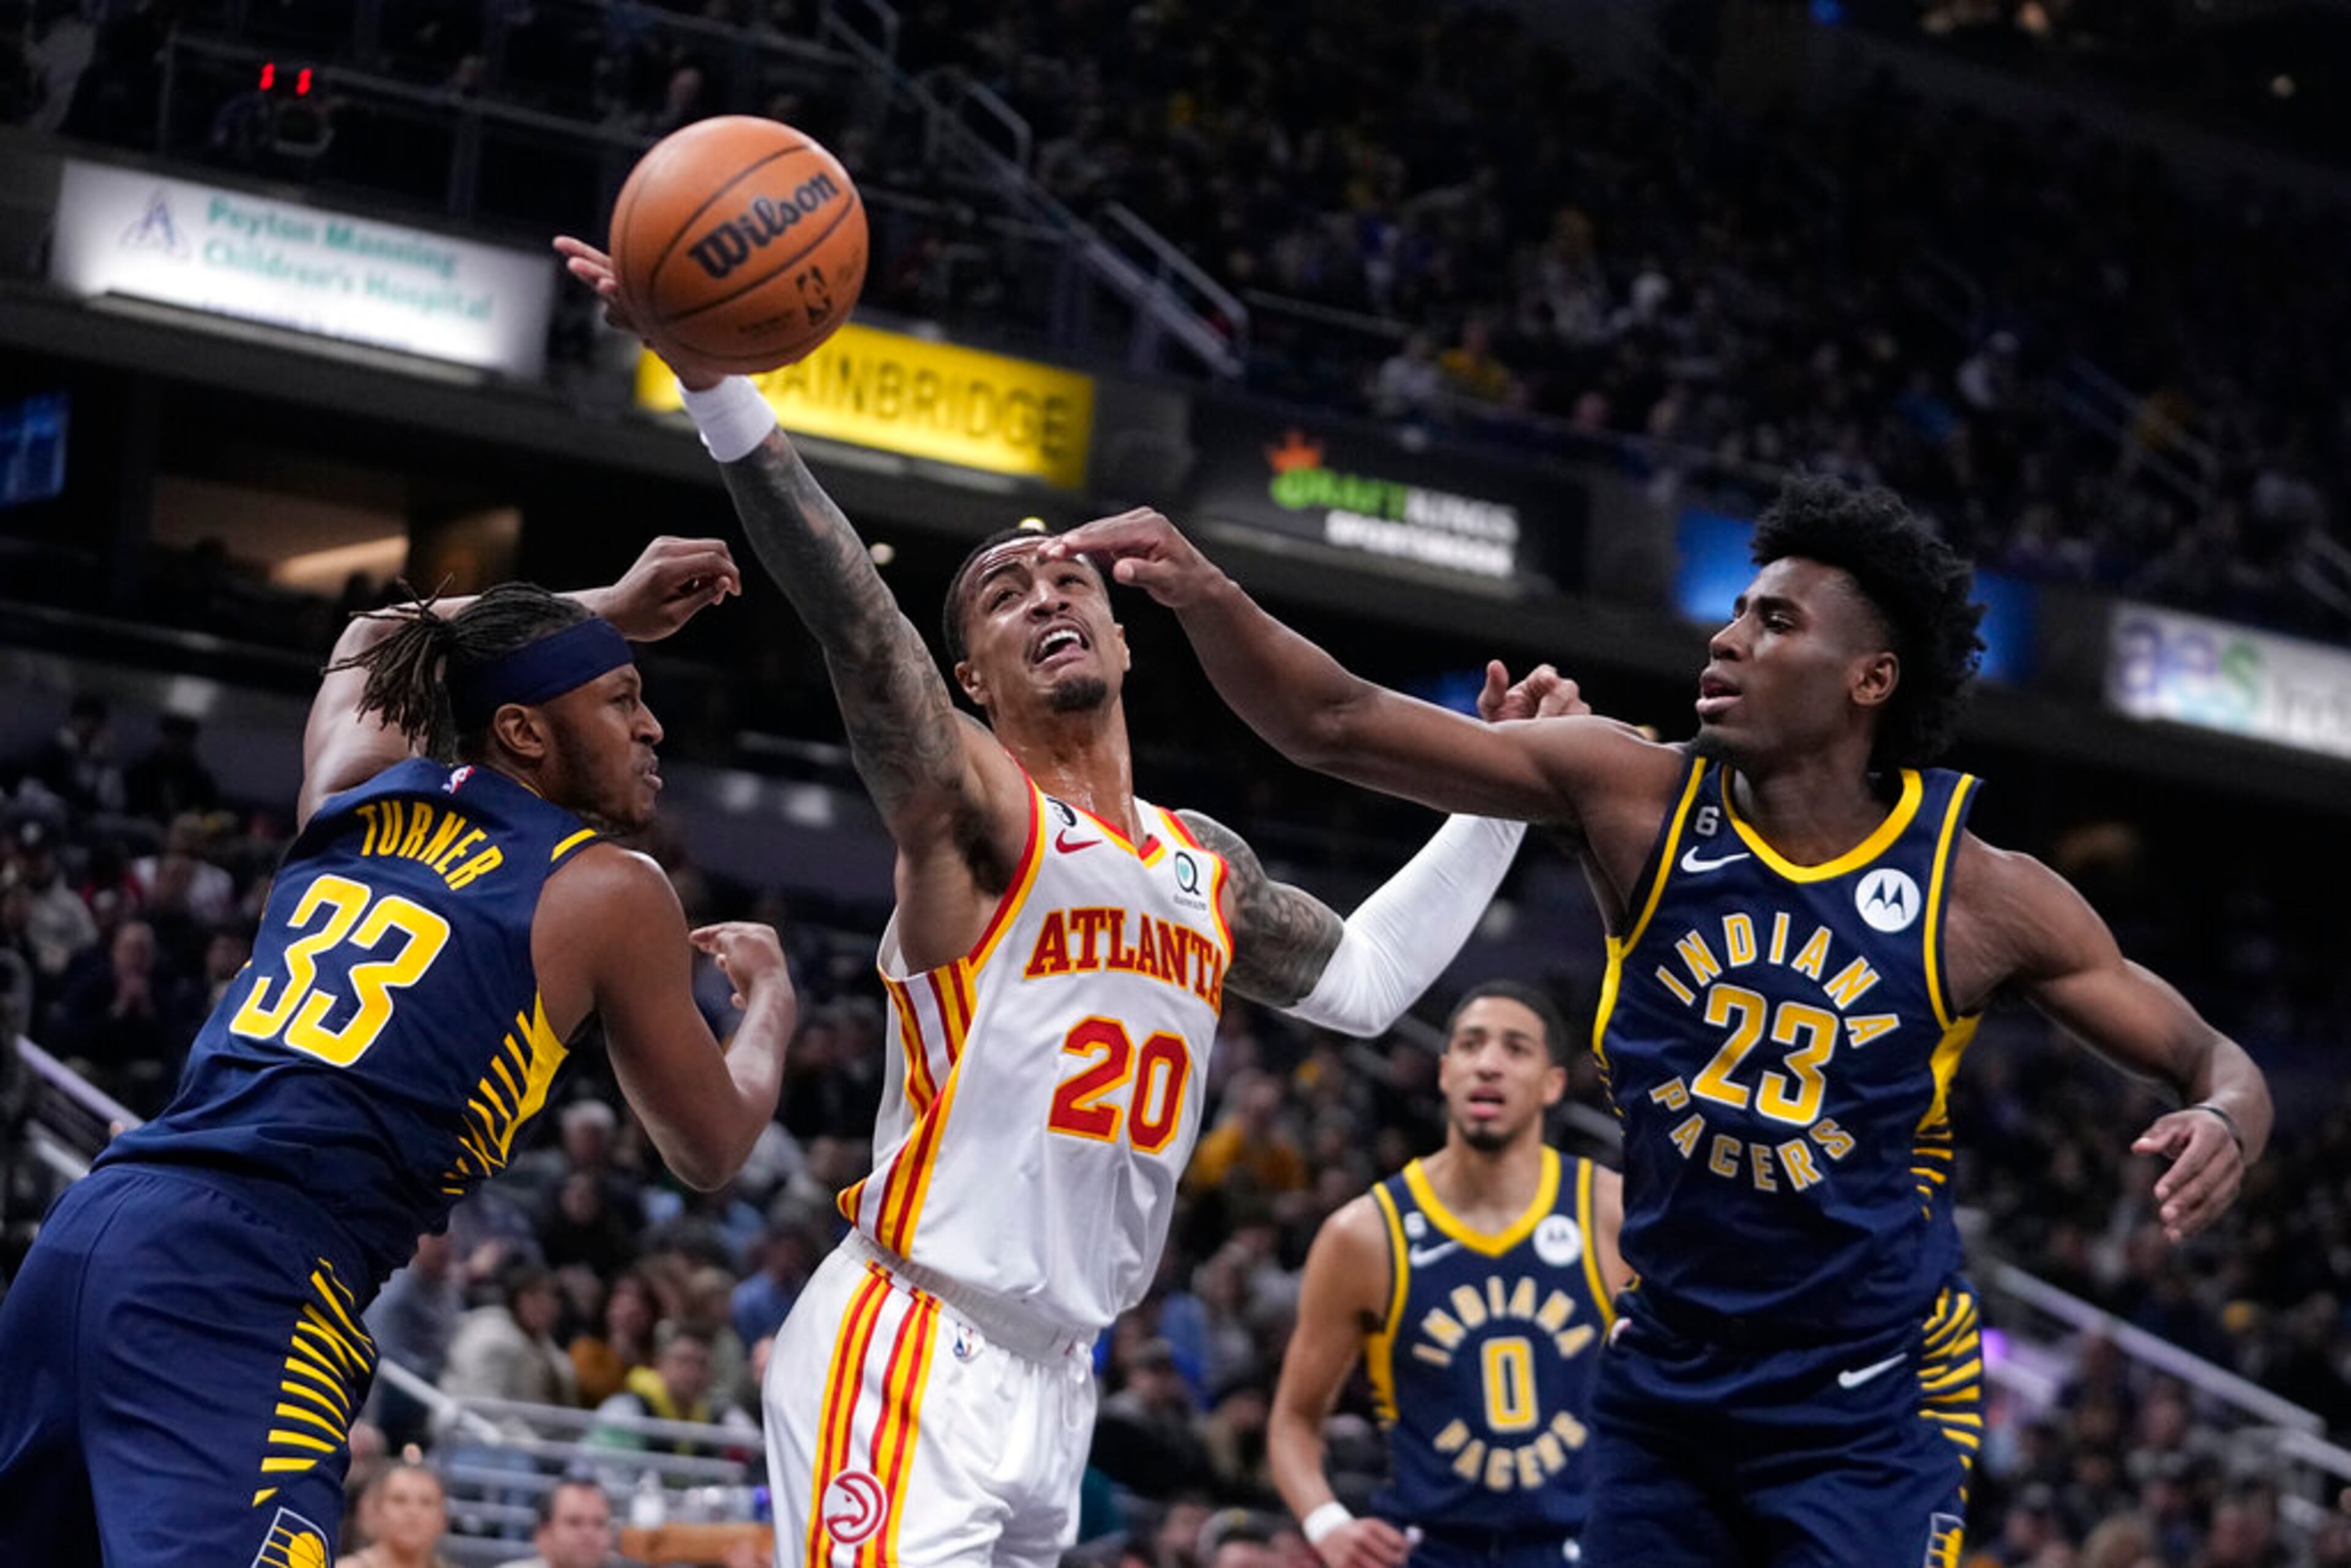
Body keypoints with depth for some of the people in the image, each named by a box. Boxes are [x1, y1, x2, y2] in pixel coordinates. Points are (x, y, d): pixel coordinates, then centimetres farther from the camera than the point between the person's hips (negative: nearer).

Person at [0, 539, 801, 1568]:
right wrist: (769, 999, 38)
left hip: (93, 1223, 7)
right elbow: (709, 1150, 19)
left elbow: (373, 640, 48)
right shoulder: (611, 893, 5)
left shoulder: (355, 795, 21)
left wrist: (604, 611, 49)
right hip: (254, 1279, -7)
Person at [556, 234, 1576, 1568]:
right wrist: (716, 385, -36)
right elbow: (854, 616, -22)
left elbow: (1361, 979, 31)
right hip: (910, 1358, -8)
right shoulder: (973, 807, -6)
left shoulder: (1208, 865, 16)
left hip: (1054, 1374, 8)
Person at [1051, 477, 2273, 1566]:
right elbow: (1338, 727, -10)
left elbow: (2209, 1059, -1)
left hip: (1868, 1412, -3)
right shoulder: (1638, 800, -6)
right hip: (1664, 1388, 3)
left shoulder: (1977, 892, -10)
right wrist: (1202, 593, -26)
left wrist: (2222, 1124, -24)